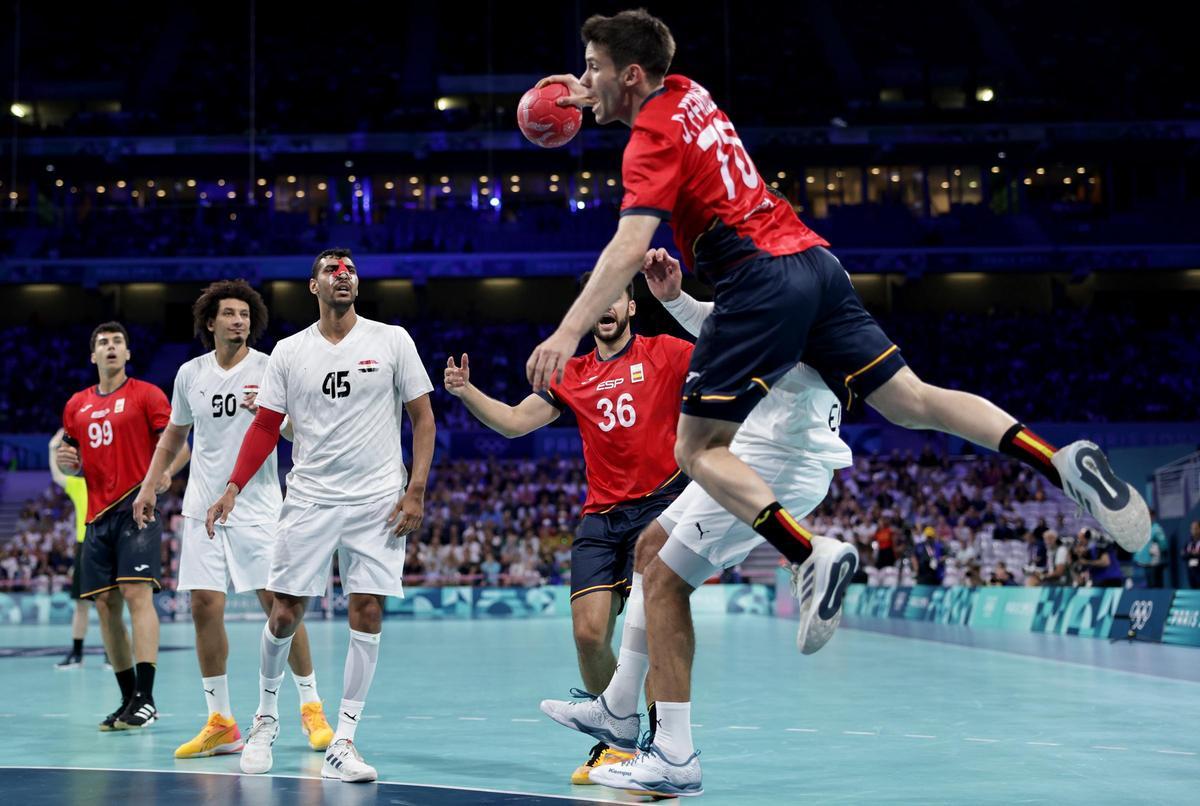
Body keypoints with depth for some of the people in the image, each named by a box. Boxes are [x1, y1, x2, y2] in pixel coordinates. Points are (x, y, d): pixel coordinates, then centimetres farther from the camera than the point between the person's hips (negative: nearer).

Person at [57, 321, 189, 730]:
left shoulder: (147, 395, 1)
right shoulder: (76, 405, 16)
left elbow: (179, 446, -4)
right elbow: (74, 463, 25)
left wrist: (166, 472, -25)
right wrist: (67, 461, 1)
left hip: (136, 508, -6)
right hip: (98, 513, 6)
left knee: (137, 593, -16)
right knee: (105, 605, 4)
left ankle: (145, 699, -18)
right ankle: (128, 699, 13)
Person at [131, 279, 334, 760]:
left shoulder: (269, 369, -3)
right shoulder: (190, 374, 7)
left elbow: (300, 432, -8)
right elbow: (174, 434, 20)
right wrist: (149, 485, 13)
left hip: (257, 508, -3)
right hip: (203, 507, 4)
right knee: (205, 607, -2)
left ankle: (311, 708, 9)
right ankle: (220, 723, 7)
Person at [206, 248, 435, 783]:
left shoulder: (392, 340, 1)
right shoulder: (288, 352, 6)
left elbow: (422, 418, 2)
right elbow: (265, 428, 8)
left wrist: (416, 490, -6)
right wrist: (233, 488, -4)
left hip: (378, 501, -1)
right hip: (309, 499, 1)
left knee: (367, 613, -4)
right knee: (285, 612, 0)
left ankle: (342, 744, 3)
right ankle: (265, 719, 24)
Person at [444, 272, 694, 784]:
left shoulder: (664, 352, 3)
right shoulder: (574, 375, 14)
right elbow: (514, 421, 14)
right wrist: (466, 392, -3)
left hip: (659, 505, -4)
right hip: (600, 516, 4)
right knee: (588, 632, -5)